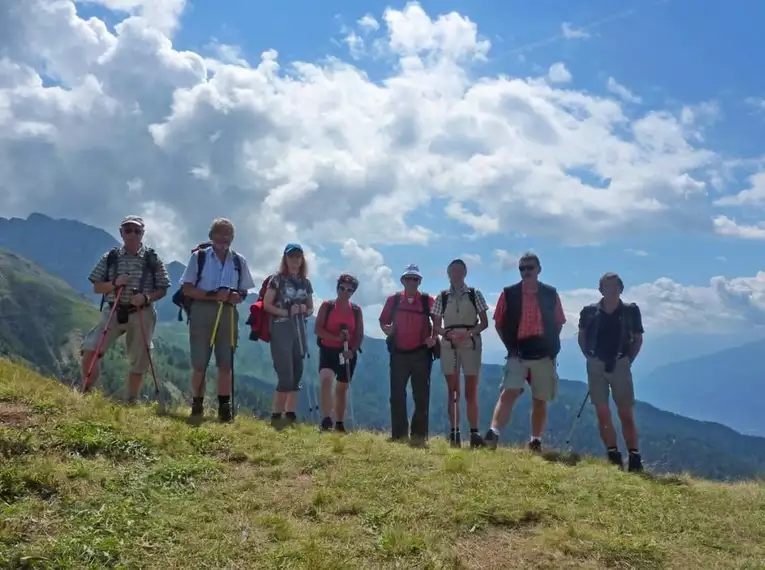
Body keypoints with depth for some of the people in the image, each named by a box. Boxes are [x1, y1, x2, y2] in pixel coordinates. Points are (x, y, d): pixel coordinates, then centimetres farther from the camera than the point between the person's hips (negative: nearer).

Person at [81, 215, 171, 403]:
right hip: (113, 312, 1)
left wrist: (146, 298, -17)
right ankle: (85, 394, 3)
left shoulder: (152, 259, 1)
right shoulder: (110, 257, 5)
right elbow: (97, 287, 6)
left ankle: (131, 404, 20)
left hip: (142, 315, -1)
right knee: (90, 350, -13)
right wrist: (114, 284, -14)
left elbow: (162, 289, 2)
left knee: (138, 363, 6)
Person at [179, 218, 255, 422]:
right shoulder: (199, 256, 3)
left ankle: (224, 407, 9)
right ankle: (197, 406, 10)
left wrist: (237, 296, -10)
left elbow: (244, 291, 15)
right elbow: (187, 288, -3)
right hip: (202, 312, -2)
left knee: (226, 364, 3)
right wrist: (213, 295, -16)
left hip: (228, 314, 2)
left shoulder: (239, 261, 11)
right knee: (199, 364, 0)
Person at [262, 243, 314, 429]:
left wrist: (305, 311, -4)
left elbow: (311, 308, 19)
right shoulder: (277, 279, -2)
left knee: (297, 374, 6)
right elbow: (266, 305, -7)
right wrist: (286, 312, -18)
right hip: (281, 329, -6)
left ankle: (290, 415, 13)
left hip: (299, 330, 6)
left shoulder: (305, 282, 13)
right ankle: (276, 416, -2)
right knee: (286, 375, -12)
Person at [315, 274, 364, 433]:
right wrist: (336, 338, -21)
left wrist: (352, 350, -14)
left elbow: (360, 335, 5)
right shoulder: (327, 306, -1)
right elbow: (317, 329, -8)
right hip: (328, 350, -3)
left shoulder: (356, 310, 5)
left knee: (342, 388, 11)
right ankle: (326, 420, -27)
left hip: (348, 353, 3)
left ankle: (340, 424, 23)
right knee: (326, 379, -26)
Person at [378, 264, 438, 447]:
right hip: (399, 353, 2)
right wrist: (386, 329, -11)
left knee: (421, 395, 1)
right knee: (397, 394, 4)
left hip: (421, 353, -1)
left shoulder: (428, 300, 1)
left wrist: (434, 338, -15)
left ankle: (419, 435, 8)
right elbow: (383, 321, 10)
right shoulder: (393, 300, 5)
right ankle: (399, 435, 12)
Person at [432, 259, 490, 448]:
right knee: (453, 392, 4)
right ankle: (454, 434, 6)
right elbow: (437, 326, 6)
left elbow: (484, 322, 1)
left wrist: (469, 333, -16)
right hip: (449, 346, 1)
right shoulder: (442, 297, 7)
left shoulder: (475, 294, 3)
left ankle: (474, 433, 1)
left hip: (471, 345, -1)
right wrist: (448, 334, -14)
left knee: (471, 392, 0)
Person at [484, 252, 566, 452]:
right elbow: (499, 323, 6)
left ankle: (535, 441, 20)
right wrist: (510, 346, -2)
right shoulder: (509, 294, 0)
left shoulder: (551, 294, 3)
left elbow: (558, 323, 11)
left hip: (544, 355, 2)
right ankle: (493, 433, -27)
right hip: (518, 354, -2)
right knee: (509, 393, -18)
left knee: (540, 400, 9)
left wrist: (551, 345, 0)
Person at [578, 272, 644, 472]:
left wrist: (628, 360, 1)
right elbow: (582, 336, 15)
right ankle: (614, 457, 10)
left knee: (626, 414, -1)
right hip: (596, 366, 2)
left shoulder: (631, 311, -2)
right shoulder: (590, 311, 0)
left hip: (620, 365, -1)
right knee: (603, 414, 2)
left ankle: (634, 459, 4)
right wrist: (590, 357, 5)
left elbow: (638, 339, 9)